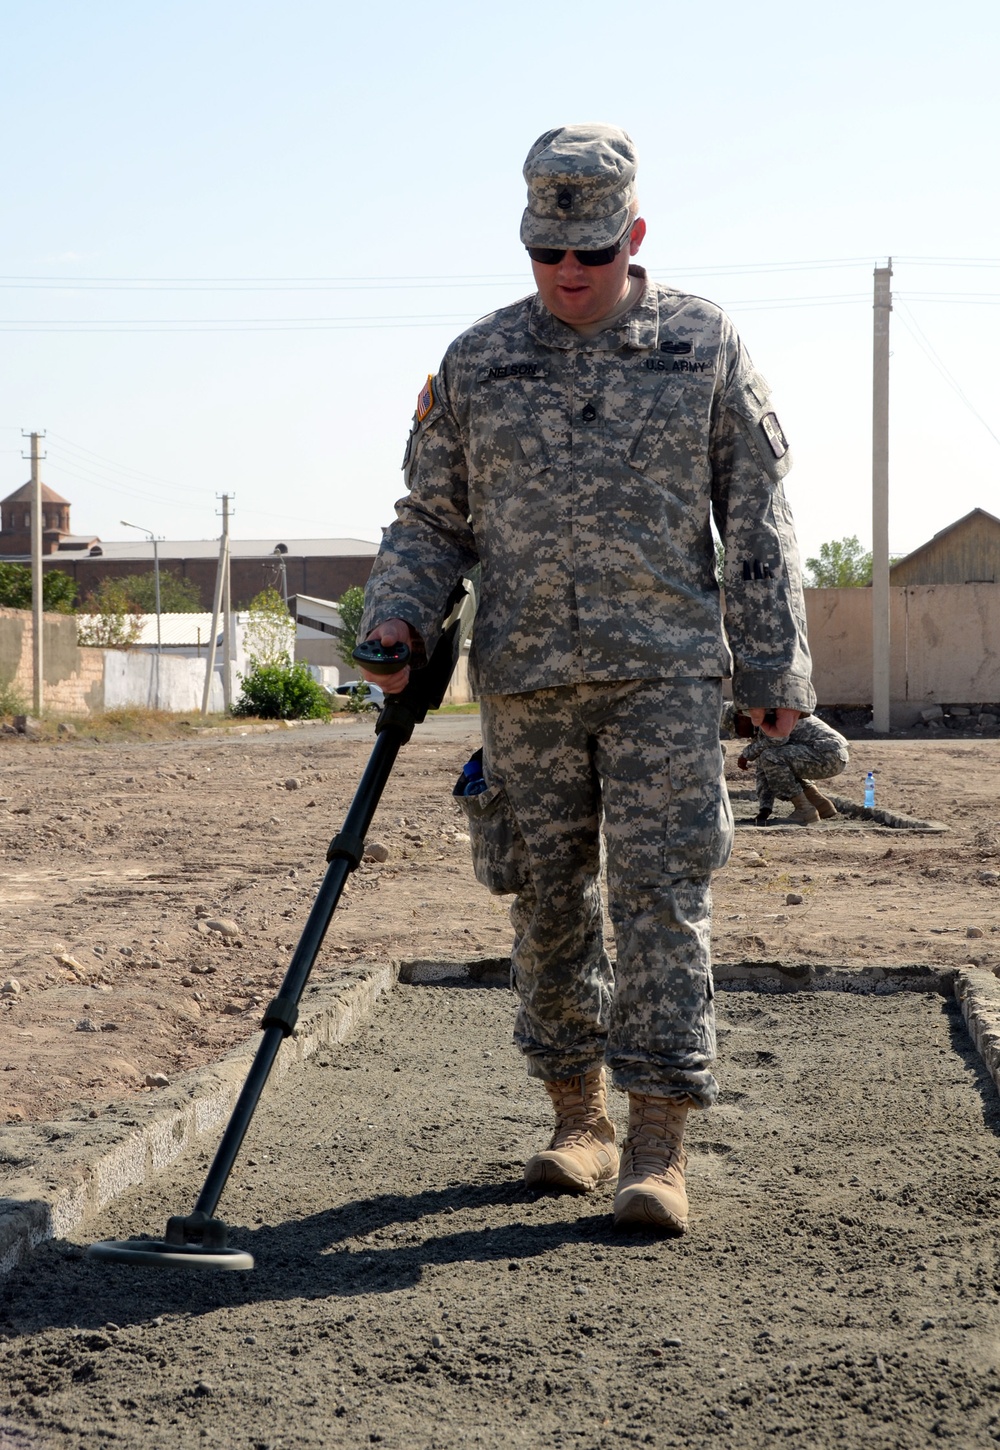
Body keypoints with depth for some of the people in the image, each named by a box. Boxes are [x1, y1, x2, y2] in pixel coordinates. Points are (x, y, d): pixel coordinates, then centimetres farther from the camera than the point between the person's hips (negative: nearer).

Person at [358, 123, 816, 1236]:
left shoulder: (704, 346, 5)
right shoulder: (477, 362, 9)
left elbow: (756, 518, 5)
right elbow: (434, 517, 13)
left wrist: (775, 670, 0)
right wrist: (399, 616, -5)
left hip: (665, 672, -2)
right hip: (524, 681, 3)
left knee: (659, 894, -7)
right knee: (548, 900, 7)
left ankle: (657, 1149, -5)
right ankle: (578, 1121, 21)